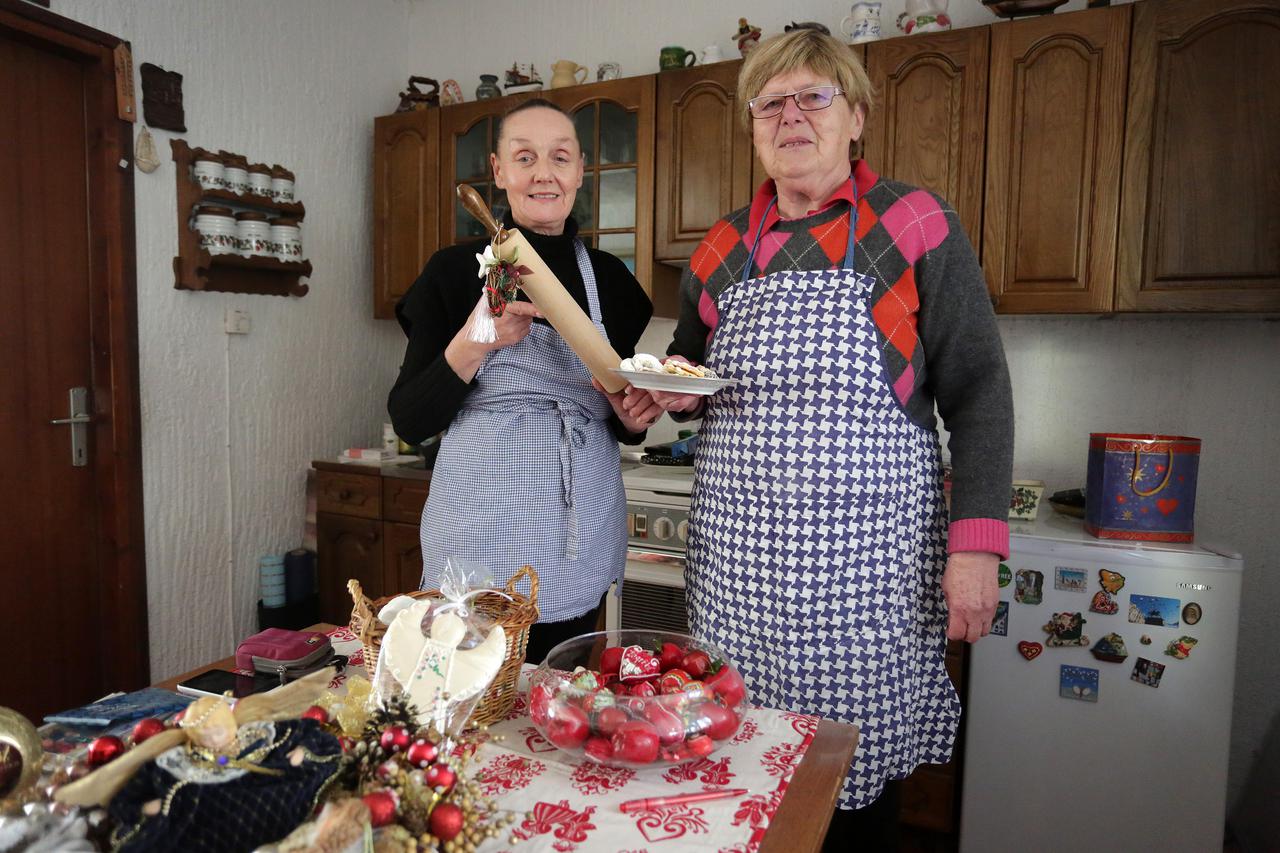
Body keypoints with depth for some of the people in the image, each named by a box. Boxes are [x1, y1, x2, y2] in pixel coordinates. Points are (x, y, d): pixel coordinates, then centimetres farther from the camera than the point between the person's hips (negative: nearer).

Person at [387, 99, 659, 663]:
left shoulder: (609, 277, 6)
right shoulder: (455, 271, -3)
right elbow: (409, 422, -5)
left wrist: (632, 416, -7)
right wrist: (472, 345, -20)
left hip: (579, 550, 3)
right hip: (477, 546, -2)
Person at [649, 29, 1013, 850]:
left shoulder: (916, 225, -1)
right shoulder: (723, 247, 10)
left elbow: (977, 389, -3)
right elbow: (689, 372, 22)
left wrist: (976, 543, -12)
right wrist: (675, 392, -2)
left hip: (866, 557, -3)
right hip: (735, 554, 4)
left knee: (862, 757, 7)